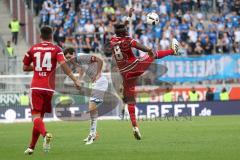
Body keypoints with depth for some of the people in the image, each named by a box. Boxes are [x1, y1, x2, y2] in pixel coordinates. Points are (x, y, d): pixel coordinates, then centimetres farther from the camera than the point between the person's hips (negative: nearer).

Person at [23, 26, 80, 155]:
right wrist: (75, 80, -12)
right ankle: (31, 147, 16)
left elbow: (25, 68, 15)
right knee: (40, 116, 13)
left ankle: (45, 134, -38)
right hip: (49, 88, 1)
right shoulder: (56, 49, 1)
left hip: (36, 87, -1)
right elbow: (63, 65, -13)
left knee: (36, 116, -6)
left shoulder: (33, 49, 7)